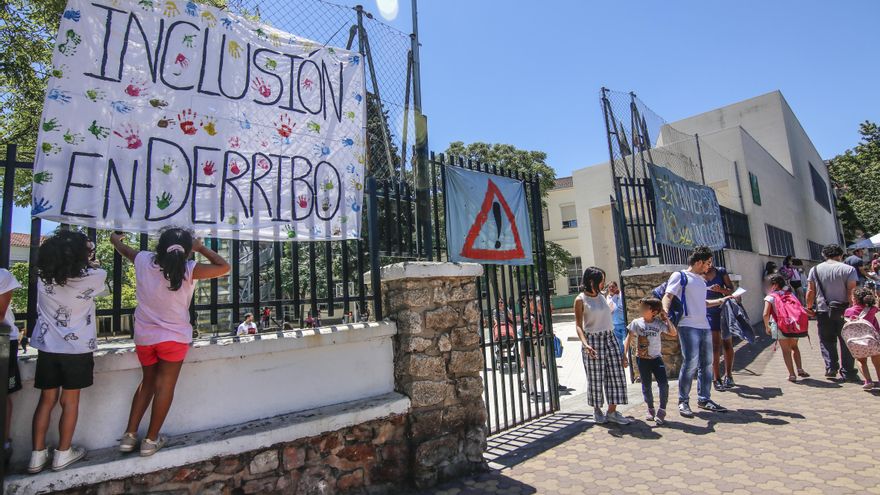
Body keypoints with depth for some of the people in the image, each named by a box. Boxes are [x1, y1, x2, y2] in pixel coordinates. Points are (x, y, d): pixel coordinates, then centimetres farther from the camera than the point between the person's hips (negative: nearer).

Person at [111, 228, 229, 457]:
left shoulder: (143, 260, -6)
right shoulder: (189, 270, -18)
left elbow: (124, 250, 16)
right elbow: (224, 267, -12)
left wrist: (115, 239, 38)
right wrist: (201, 248, -4)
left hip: (144, 336, 5)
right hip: (173, 337, -4)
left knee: (147, 382, 22)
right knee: (165, 386, 8)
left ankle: (129, 435, 25)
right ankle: (151, 440, 17)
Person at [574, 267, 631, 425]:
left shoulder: (602, 297, 11)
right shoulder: (580, 300, -7)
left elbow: (606, 318, 16)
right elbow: (578, 325, -11)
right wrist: (585, 344, -26)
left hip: (610, 338, 6)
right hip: (593, 340, -6)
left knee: (616, 374, 2)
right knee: (595, 377, 3)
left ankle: (612, 412, 12)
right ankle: (597, 410, 21)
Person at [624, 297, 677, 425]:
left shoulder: (659, 323, -2)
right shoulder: (636, 323, -6)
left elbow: (673, 333, -11)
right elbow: (629, 340, -4)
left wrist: (666, 318, -9)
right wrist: (624, 355, -10)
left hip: (656, 358, 1)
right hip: (642, 359, 0)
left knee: (664, 384, -9)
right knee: (646, 386, 9)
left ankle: (662, 410, 8)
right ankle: (650, 410, 27)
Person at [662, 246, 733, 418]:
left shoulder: (701, 280, 22)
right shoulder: (680, 276, -2)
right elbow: (667, 296, -12)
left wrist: (721, 301, 29)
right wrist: (665, 311, -30)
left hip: (704, 326, 8)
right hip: (688, 326, -8)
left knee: (706, 363, 10)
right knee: (691, 363, -12)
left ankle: (704, 399, 22)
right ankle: (683, 401, -1)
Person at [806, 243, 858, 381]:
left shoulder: (815, 270, 2)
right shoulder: (848, 269, -4)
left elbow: (810, 292, 1)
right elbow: (851, 292, -10)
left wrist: (809, 307, 9)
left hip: (823, 311, 1)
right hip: (843, 311, -1)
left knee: (826, 341, 11)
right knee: (845, 341, 9)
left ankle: (830, 368, 3)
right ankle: (847, 372, 13)